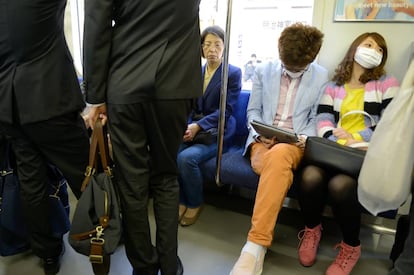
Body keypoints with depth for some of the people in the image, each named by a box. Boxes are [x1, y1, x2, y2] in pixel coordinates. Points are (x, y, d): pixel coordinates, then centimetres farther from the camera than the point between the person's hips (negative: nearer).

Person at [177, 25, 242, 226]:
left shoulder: (233, 73, 1)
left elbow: (225, 110, -9)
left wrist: (198, 126, -21)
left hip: (216, 132, -4)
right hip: (192, 128, 4)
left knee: (187, 157, -29)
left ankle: (195, 204, -4)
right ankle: (181, 201, -4)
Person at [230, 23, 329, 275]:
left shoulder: (322, 77, 6)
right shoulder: (264, 71, 10)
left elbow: (316, 119, 9)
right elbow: (253, 111, 12)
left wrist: (306, 138, -11)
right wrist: (260, 133, -8)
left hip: (295, 143, -1)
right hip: (263, 140, 1)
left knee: (279, 156, -39)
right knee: (277, 167, -37)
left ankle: (255, 245, -37)